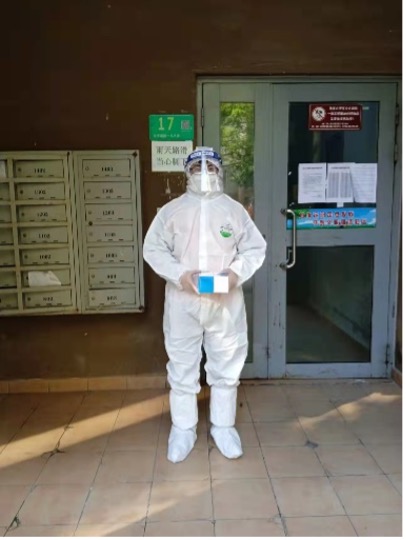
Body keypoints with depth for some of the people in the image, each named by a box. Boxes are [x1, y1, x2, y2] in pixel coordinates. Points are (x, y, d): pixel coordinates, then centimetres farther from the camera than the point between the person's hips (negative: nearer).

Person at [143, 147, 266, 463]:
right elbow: (153, 249, 0)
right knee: (182, 367, 8)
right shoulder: (172, 210, 1)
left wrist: (236, 273, -14)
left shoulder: (235, 210, 3)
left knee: (226, 366, 10)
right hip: (183, 302, 0)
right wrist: (179, 274, -16)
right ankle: (183, 429, 25)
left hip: (226, 302, 1)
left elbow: (256, 249, 4)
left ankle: (223, 426, 28)